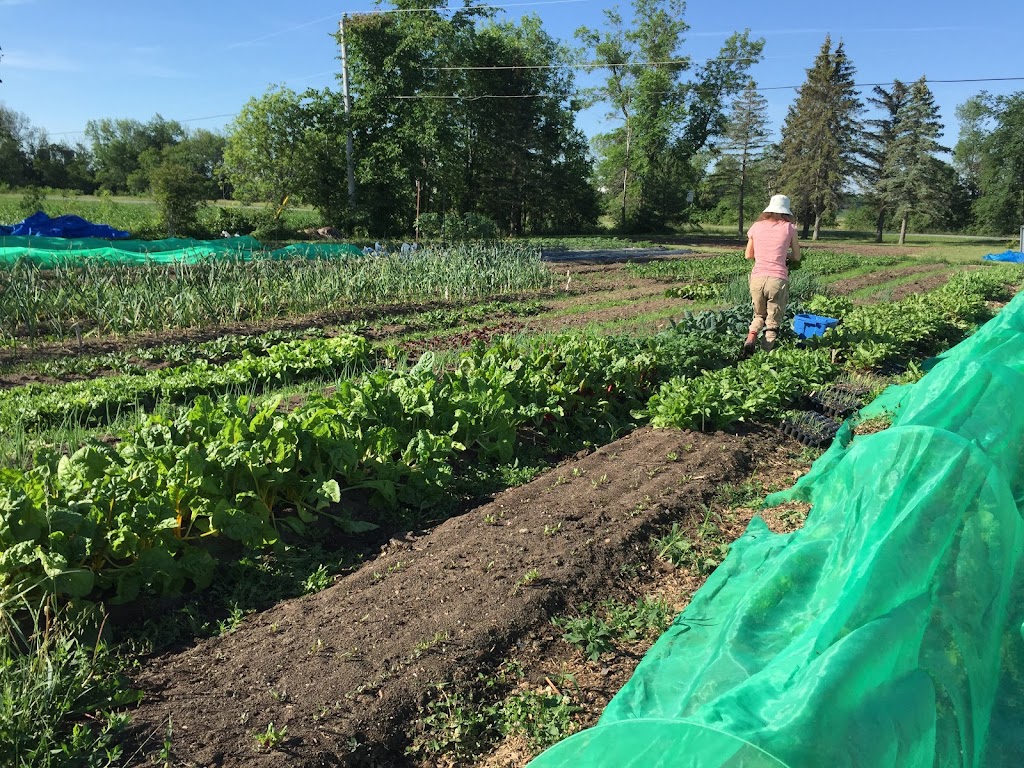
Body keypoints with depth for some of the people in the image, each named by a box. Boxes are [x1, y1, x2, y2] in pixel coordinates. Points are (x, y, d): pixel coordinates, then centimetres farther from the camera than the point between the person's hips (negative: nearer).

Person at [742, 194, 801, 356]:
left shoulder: (756, 227, 9)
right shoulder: (789, 228, 4)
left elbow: (748, 255, 18)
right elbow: (796, 257, 12)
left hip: (757, 278, 2)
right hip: (778, 280, -2)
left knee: (759, 315, 23)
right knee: (773, 322, 11)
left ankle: (750, 339, -2)